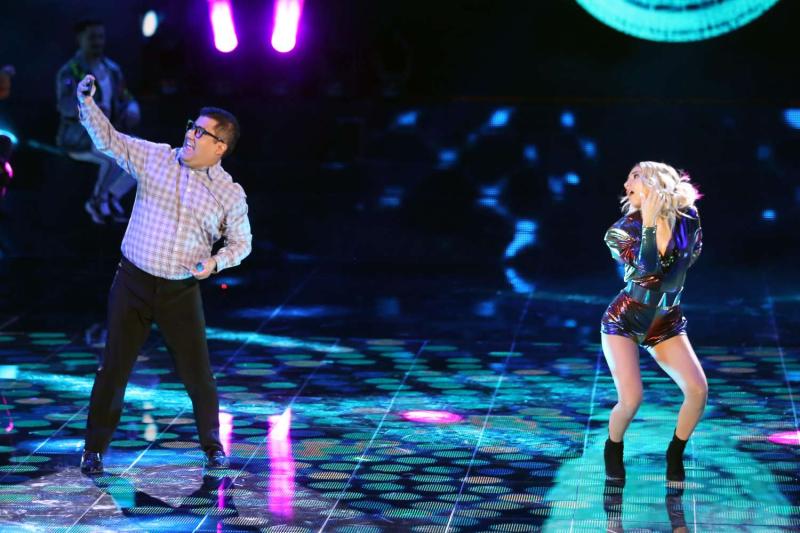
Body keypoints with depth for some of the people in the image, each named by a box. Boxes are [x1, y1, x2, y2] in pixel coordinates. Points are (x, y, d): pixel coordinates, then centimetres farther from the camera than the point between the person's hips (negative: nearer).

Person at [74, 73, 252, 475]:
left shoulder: (230, 194, -2)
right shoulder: (154, 158, 0)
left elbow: (241, 242, 8)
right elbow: (108, 140, -1)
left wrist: (215, 262, -12)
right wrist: (87, 103, -16)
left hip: (181, 291, 0)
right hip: (132, 282, 1)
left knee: (197, 373, 3)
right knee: (114, 368, 2)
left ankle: (213, 446, 25)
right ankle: (94, 449, 14)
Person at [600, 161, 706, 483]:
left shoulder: (687, 219, -6)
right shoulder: (624, 229, -13)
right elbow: (646, 271, -26)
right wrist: (649, 224, -33)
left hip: (666, 324, 3)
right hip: (623, 322, -3)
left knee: (698, 389, -16)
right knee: (631, 398, -20)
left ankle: (675, 453, 10)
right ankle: (613, 450, 13)